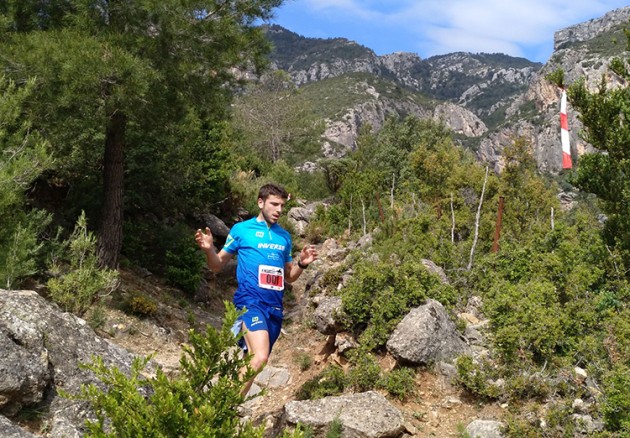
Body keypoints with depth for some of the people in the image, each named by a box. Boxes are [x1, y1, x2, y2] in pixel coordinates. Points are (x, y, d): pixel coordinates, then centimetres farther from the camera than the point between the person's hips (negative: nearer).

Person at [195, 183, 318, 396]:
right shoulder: (241, 229, 3)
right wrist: (209, 250, -14)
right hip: (250, 302, -6)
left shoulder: (284, 236, 15)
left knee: (255, 362, 9)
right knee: (259, 357, -26)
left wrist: (302, 264, 2)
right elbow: (217, 265, 6)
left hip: (274, 306, 6)